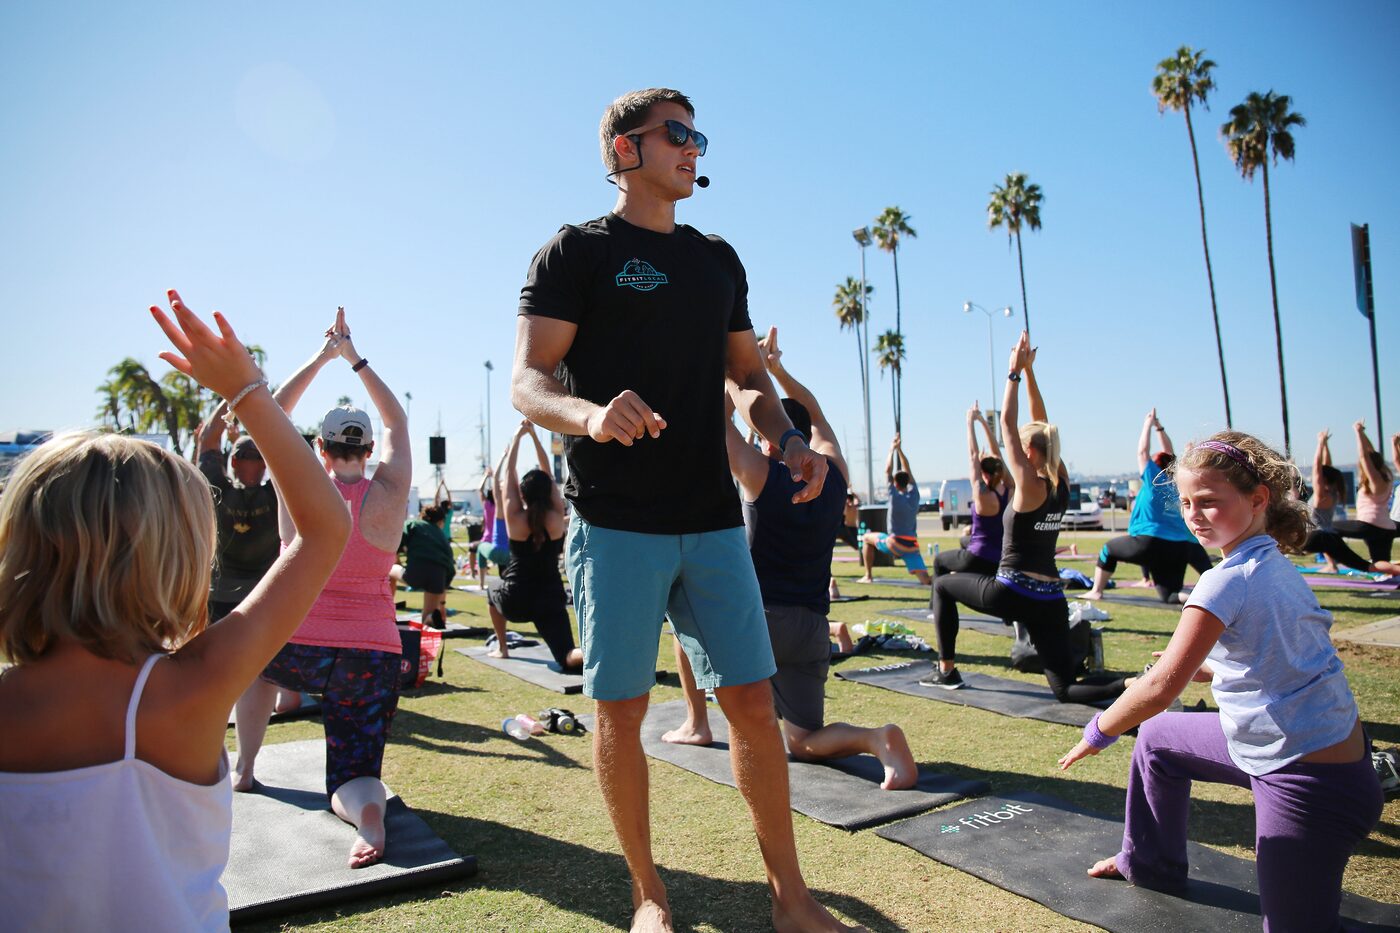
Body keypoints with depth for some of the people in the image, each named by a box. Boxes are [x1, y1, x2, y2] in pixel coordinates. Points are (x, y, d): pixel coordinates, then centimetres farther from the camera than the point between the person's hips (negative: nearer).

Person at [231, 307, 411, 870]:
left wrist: (322, 357, 15)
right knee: (352, 777, 6)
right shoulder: (388, 496, -4)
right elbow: (397, 423, 12)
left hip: (297, 649, 1)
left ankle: (243, 769, 42)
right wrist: (355, 359, 18)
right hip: (371, 659, -1)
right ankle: (368, 814, -29)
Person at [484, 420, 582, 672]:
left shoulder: (515, 518, -8)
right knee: (568, 658, -3)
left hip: (515, 602, 0)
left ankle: (501, 648, 36)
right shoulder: (556, 518, -4)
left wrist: (517, 436, 8)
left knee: (493, 589, 35)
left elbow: (508, 473, 0)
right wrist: (534, 436, 9)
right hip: (550, 601, 0)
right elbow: (547, 473, 5)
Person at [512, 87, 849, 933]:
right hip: (616, 523, -4)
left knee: (754, 703, 6)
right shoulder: (576, 252, 1)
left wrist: (789, 438, 1)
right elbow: (527, 383, -7)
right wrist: (590, 414, -29)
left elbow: (748, 374, 21)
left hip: (713, 520, 5)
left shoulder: (719, 259, 17)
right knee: (623, 708, 4)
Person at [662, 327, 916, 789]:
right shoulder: (835, 475, 5)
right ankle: (876, 738, -15)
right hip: (811, 631, 4)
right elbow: (814, 414, 21)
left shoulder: (761, 475, -8)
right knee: (804, 743, 15)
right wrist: (777, 369, 21)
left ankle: (696, 725, 27)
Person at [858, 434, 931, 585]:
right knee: (926, 581, -5)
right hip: (912, 546, 4)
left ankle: (868, 576, 16)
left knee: (867, 538, 21)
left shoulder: (895, 496, -7)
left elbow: (887, 471, -1)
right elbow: (907, 470, 15)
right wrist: (899, 449, 17)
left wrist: (892, 449, 8)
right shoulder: (914, 494, 5)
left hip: (895, 544, -4)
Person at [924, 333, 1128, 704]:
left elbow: (1008, 423, -12)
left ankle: (946, 670, 18)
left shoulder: (1029, 486, -13)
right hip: (1051, 600, 7)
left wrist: (1015, 373, -6)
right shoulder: (1062, 483, 6)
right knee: (1065, 688, 10)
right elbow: (1041, 425, 11)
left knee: (943, 585, 19)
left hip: (1013, 594, -6)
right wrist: (1029, 372, 12)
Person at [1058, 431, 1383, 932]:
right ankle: (1151, 863, 39)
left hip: (1310, 786, -9)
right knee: (1157, 738, 22)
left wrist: (1098, 731, -12)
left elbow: (1162, 687, -26)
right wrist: (1201, 669, 13)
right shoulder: (1279, 568, 2)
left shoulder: (1228, 581, -24)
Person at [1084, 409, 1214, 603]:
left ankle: (1096, 591, 14)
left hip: (1149, 544, -5)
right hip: (1180, 549, 6)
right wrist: (1159, 427, 27)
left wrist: (1148, 424, 13)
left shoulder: (1154, 480, -1)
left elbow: (1143, 451, 4)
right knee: (1170, 596, 8)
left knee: (1108, 549, 18)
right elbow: (1170, 454, 26)